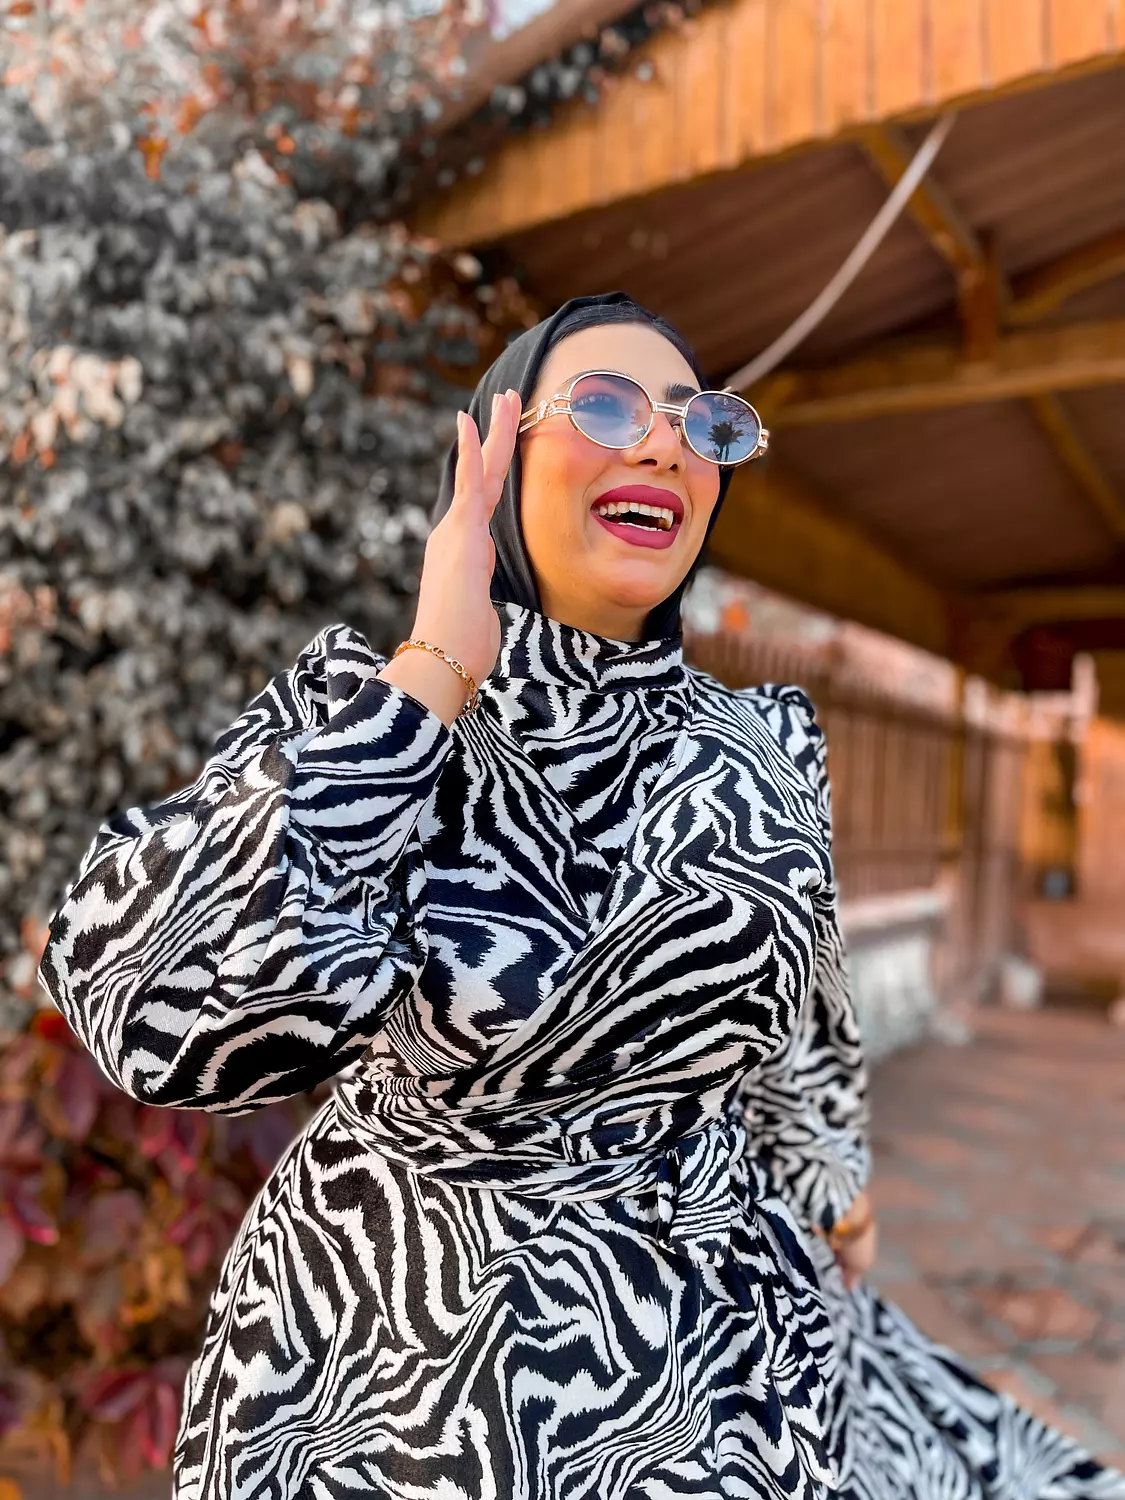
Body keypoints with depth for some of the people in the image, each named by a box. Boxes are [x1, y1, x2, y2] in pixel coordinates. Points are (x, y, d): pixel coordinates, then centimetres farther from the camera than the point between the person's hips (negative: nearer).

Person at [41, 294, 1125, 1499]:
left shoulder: (764, 747, -6)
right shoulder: (360, 705, -15)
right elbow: (159, 1012, -31)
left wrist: (833, 1180, 22)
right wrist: (437, 673, -27)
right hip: (406, 1343, -2)